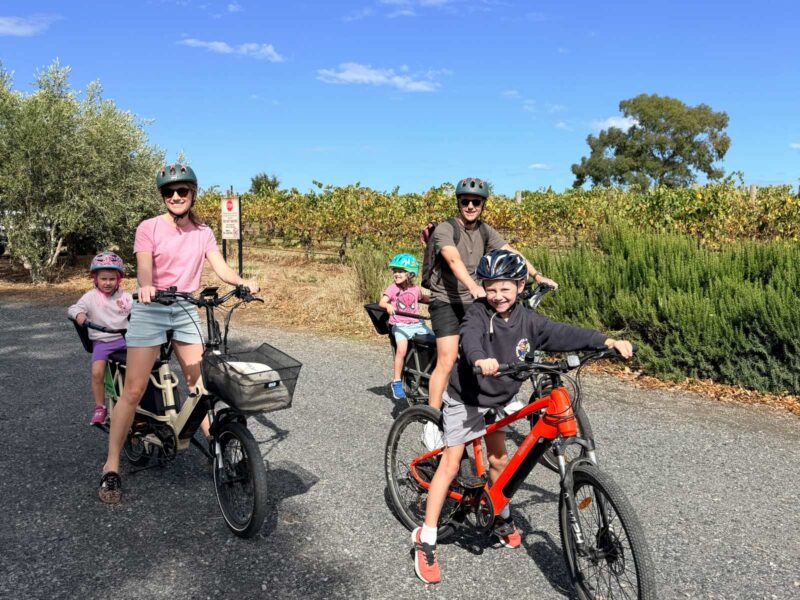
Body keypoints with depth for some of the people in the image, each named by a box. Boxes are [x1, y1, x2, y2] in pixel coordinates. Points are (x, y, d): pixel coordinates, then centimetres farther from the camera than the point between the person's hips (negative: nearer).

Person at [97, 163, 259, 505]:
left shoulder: (203, 232, 6)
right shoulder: (149, 228, -6)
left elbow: (222, 269, -3)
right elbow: (144, 267, -20)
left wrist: (243, 283, -24)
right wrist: (146, 286, -43)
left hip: (187, 310, 4)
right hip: (151, 310, -3)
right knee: (133, 391, -5)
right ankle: (111, 467, 5)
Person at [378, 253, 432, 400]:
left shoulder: (415, 289, 11)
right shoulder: (393, 288, -1)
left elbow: (423, 298, 33)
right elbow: (382, 301, -16)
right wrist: (388, 306, -35)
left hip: (417, 324, 4)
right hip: (400, 325, -4)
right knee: (401, 350, -28)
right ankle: (396, 382, -16)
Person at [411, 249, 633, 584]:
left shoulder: (527, 321, -7)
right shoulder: (479, 312, -21)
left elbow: (563, 334, -12)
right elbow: (470, 336, -40)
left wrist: (607, 341, -24)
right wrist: (480, 358, -63)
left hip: (495, 400, 5)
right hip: (465, 398, -5)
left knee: (499, 460, 14)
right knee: (450, 464, -7)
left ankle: (502, 519, 39)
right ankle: (425, 541, -1)